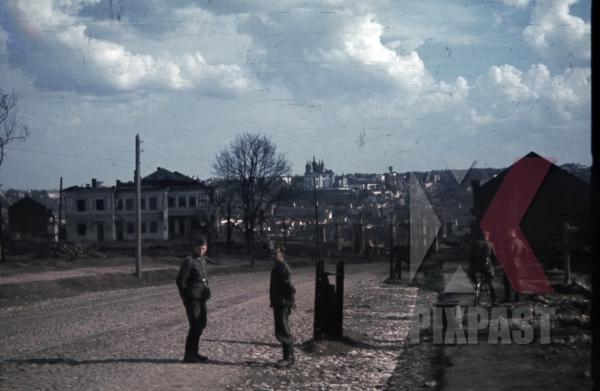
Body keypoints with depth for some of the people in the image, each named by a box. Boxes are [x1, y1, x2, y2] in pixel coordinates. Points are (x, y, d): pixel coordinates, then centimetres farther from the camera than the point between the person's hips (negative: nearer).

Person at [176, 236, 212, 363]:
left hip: (202, 298, 8)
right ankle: (188, 355, -5)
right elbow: (180, 280, -13)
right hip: (193, 299, -8)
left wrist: (206, 292, 13)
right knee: (195, 326, -11)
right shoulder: (189, 261, -11)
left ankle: (194, 352, 24)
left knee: (201, 324, 13)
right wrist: (185, 296, -9)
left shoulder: (203, 261, 14)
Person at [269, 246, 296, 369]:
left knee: (283, 332, -7)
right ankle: (288, 357, 19)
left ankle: (288, 358, -3)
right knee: (281, 332, 13)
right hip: (278, 303, 10)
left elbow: (289, 287, -21)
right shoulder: (277, 267, 14)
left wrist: (291, 301, -20)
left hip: (283, 304, -10)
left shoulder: (283, 268, -16)